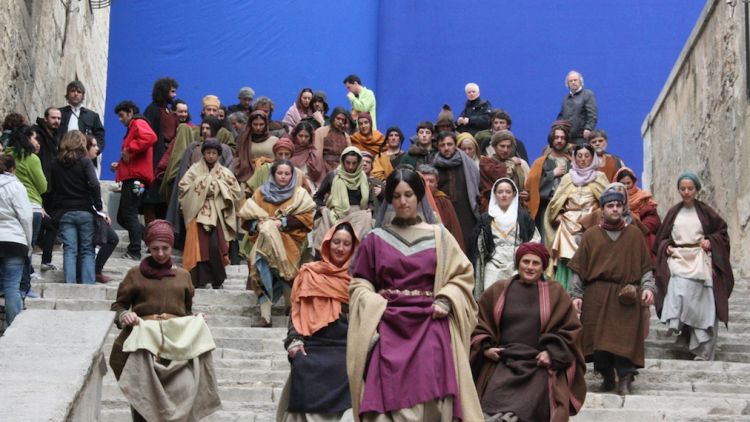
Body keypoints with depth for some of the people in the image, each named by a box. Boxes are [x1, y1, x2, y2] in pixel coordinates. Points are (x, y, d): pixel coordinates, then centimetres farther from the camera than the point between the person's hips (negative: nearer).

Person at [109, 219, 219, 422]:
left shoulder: (183, 275, 21)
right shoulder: (135, 274, 14)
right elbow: (117, 306, 14)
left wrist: (196, 319, 5)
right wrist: (123, 315, -7)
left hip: (177, 340, 1)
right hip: (143, 340, -1)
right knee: (142, 393, -16)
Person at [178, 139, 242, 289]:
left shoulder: (224, 173, 9)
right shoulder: (195, 170, 7)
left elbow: (236, 192, 6)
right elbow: (183, 187, -2)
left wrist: (220, 187, -4)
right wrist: (199, 185, -7)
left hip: (216, 214, 0)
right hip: (198, 213, 0)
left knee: (214, 246, -13)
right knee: (199, 246, -7)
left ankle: (217, 280, -1)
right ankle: (200, 280, -1)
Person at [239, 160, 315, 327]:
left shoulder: (299, 194, 12)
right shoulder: (261, 193, 16)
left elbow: (306, 218, -1)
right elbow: (245, 217, 13)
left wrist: (282, 223, -10)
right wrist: (257, 224, -8)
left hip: (289, 241, -1)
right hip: (263, 240, 1)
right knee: (263, 270, -21)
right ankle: (265, 314, -24)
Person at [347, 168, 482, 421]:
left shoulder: (438, 236, 11)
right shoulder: (375, 239, 11)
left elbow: (462, 274, 9)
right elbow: (359, 283, 9)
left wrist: (445, 301, -7)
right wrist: (373, 306, -9)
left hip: (430, 326, 0)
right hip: (388, 327, 0)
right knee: (389, 402, -10)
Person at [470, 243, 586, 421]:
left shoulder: (555, 293, 12)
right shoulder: (498, 290, 15)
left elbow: (570, 328, 10)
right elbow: (478, 322, 16)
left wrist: (552, 353, -4)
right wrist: (485, 347, 0)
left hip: (540, 364, -1)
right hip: (502, 361, 1)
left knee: (530, 405, -26)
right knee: (494, 403, -25)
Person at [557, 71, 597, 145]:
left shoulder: (588, 95, 3)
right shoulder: (566, 98, 21)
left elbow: (592, 114, -7)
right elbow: (561, 116, 24)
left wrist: (588, 128, -19)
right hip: (566, 137, 5)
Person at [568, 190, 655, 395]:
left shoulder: (634, 234, 10)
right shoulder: (591, 235, 9)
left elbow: (645, 267, 11)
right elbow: (578, 269, 8)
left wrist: (648, 287, -3)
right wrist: (576, 295, 1)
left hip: (627, 297, -1)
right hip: (597, 297, 1)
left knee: (625, 338, -8)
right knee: (599, 337, -1)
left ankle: (625, 380, -5)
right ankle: (607, 376, 14)